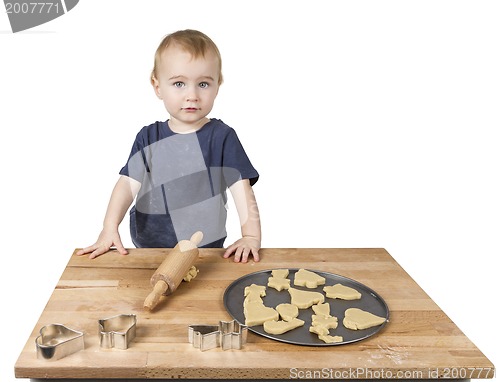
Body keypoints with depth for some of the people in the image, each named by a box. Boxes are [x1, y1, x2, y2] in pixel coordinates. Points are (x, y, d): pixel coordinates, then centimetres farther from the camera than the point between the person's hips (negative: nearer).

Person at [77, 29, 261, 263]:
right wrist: (109, 228, -17)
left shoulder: (222, 137, -2)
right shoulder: (148, 138, 4)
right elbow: (128, 183, -3)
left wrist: (251, 236, -19)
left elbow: (242, 190, -7)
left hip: (206, 249, -2)